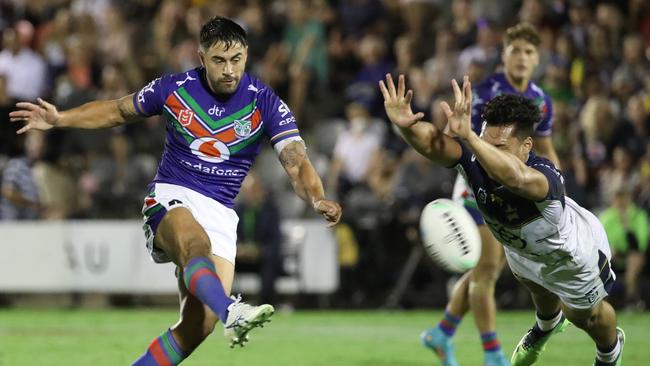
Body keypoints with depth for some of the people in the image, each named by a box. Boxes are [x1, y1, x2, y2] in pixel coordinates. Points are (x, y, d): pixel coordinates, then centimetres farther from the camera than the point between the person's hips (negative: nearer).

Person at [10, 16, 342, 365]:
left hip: (220, 214, 2)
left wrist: (317, 199, -33)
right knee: (197, 242, -39)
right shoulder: (174, 88, -1)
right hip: (171, 199, -2)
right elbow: (118, 111, 16)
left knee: (199, 325, -12)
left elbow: (296, 162, -12)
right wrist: (59, 119, 4)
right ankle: (232, 313, -68)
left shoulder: (265, 103, -3)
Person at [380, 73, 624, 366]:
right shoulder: (477, 159, -37)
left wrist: (467, 136, -87)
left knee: (586, 316, 26)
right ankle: (548, 324, 73)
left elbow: (516, 177, -75)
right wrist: (406, 126, -77)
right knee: (536, 287, 37)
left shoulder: (546, 177, -51)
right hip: (520, 247, 4)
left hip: (574, 252, -4)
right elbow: (432, 143, -55)